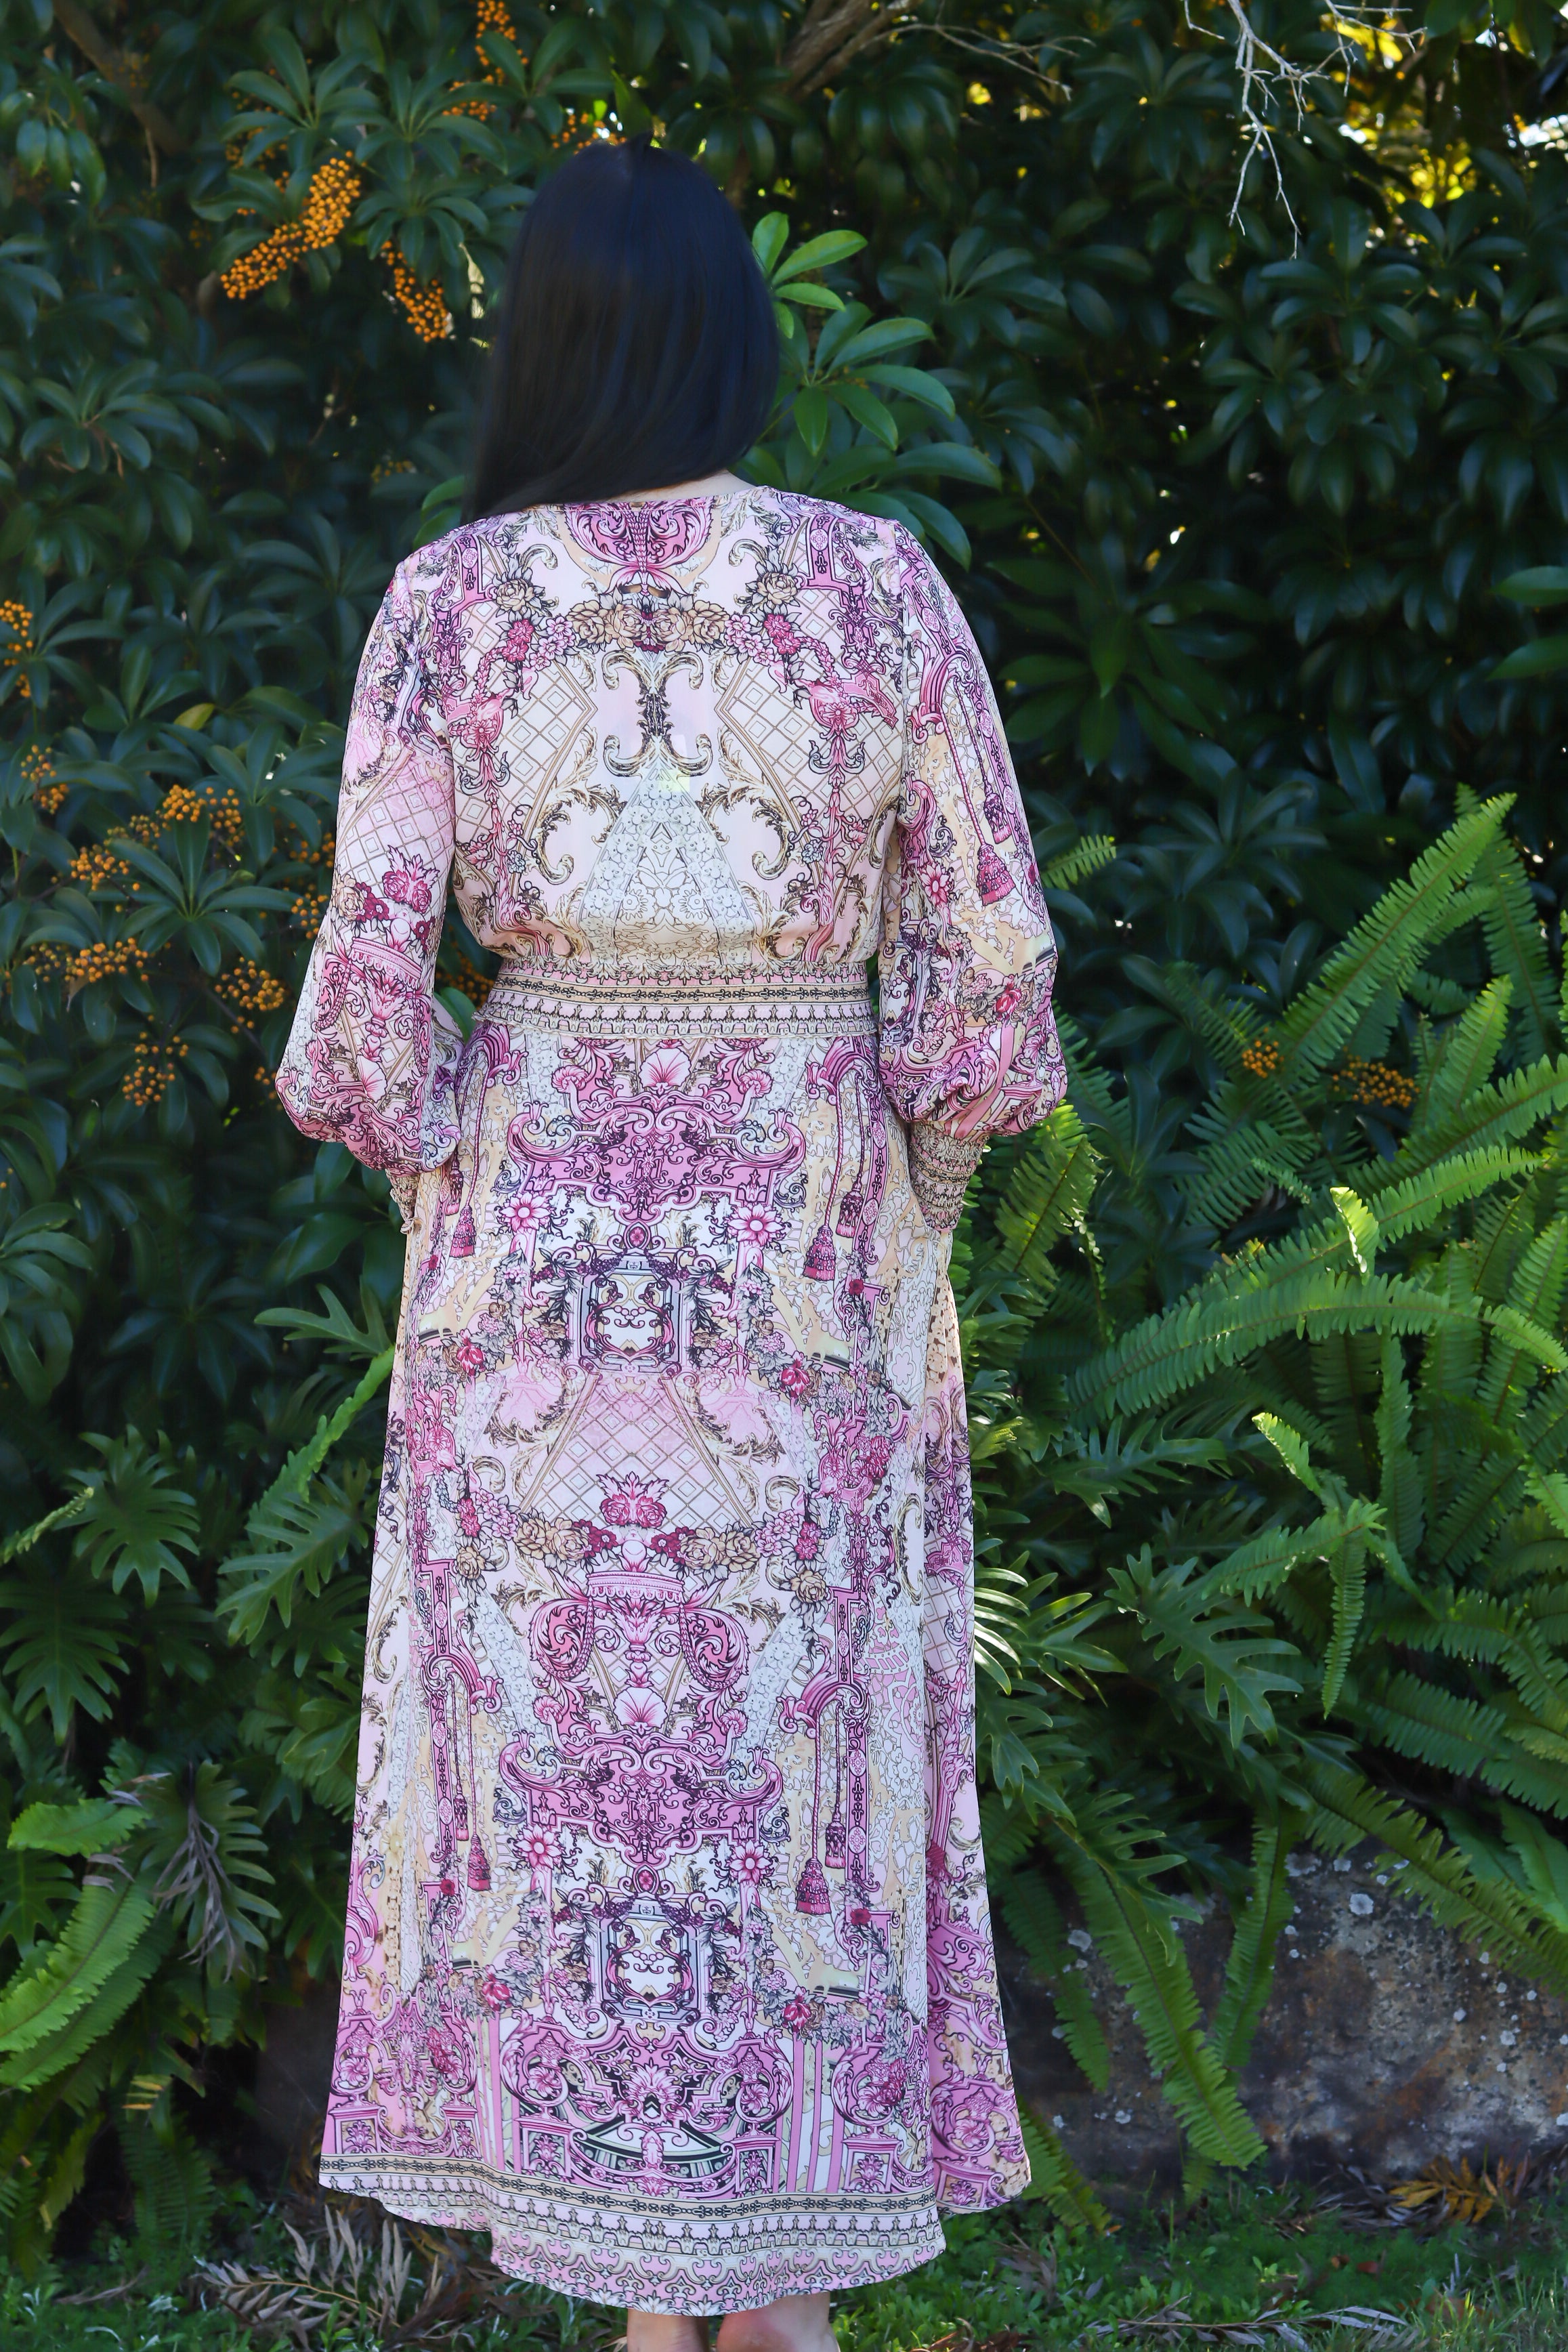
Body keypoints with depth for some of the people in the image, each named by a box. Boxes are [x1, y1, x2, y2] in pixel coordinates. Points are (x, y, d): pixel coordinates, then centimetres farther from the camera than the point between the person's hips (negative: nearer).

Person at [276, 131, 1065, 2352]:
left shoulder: (452, 600, -6)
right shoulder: (879, 586, -6)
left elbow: (369, 974, -8)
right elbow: (988, 963, -5)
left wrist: (451, 1204, 8)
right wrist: (907, 1230, 8)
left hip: (535, 1251, 0)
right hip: (810, 1263, 0)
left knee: (562, 1738, 10)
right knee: (796, 1740, 10)